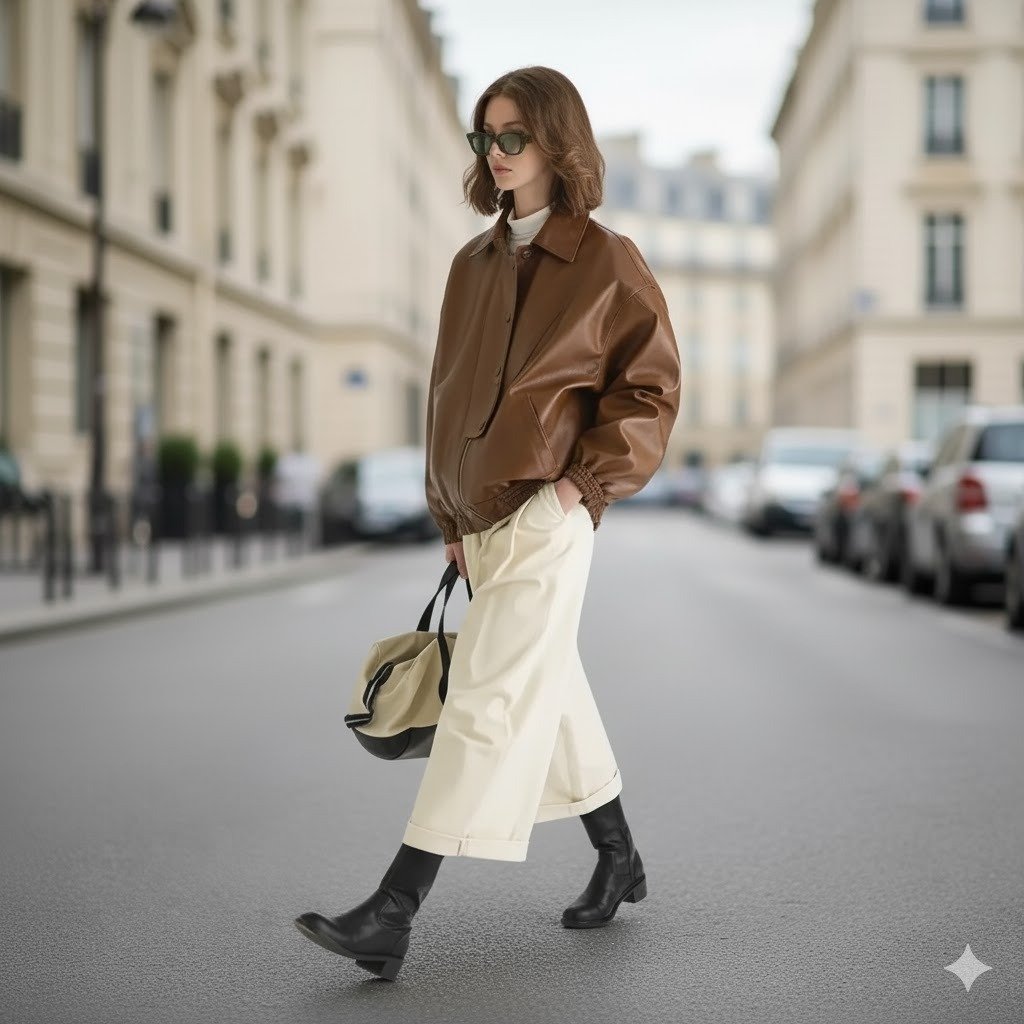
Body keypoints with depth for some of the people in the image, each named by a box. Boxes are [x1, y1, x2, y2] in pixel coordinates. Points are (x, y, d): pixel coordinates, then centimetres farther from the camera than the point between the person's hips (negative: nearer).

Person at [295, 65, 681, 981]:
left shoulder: (606, 262, -4)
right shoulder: (474, 264, 13)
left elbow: (650, 387, -3)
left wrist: (587, 477, -13)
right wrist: (450, 519, 15)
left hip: (547, 519, -7)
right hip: (482, 520, 8)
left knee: (488, 702, -11)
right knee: (548, 693, 16)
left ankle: (393, 915, -14)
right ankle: (619, 861, 34)